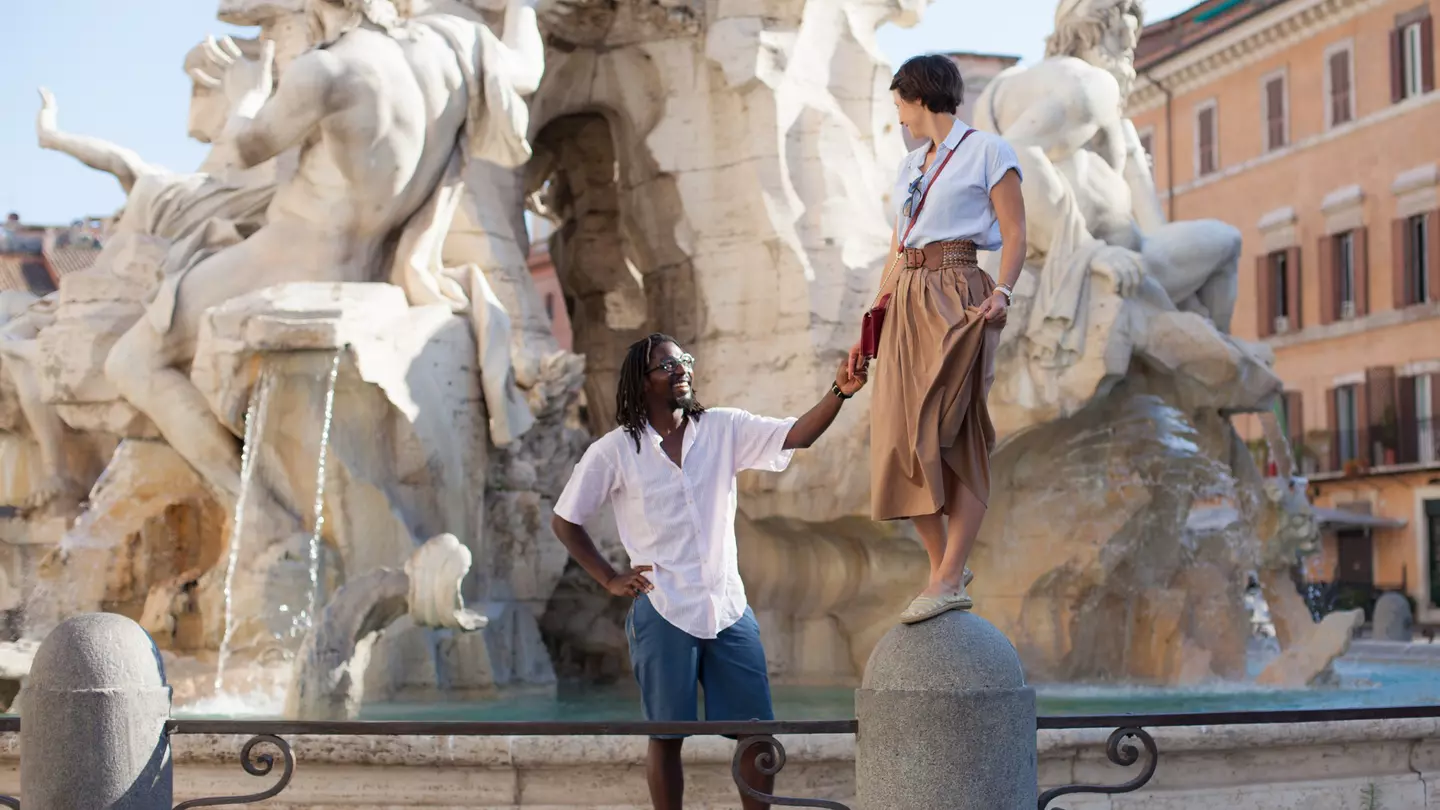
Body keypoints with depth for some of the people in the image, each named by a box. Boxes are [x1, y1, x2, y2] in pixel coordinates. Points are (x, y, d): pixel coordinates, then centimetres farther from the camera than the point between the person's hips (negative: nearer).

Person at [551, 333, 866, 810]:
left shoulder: (723, 428, 2)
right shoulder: (613, 452, -5)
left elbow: (796, 436, -12)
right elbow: (564, 521, 4)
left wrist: (839, 392, -29)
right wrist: (609, 580, -2)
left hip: (729, 609, 3)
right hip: (662, 614, -3)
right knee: (667, 737, 6)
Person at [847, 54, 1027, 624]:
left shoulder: (987, 152, 3)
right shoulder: (911, 167, 22)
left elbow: (1014, 234, -3)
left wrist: (1002, 292, -20)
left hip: (957, 294, -7)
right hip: (906, 300, 7)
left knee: (955, 436, -12)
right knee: (902, 439, -1)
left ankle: (949, 580, -14)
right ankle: (943, 564, 10)